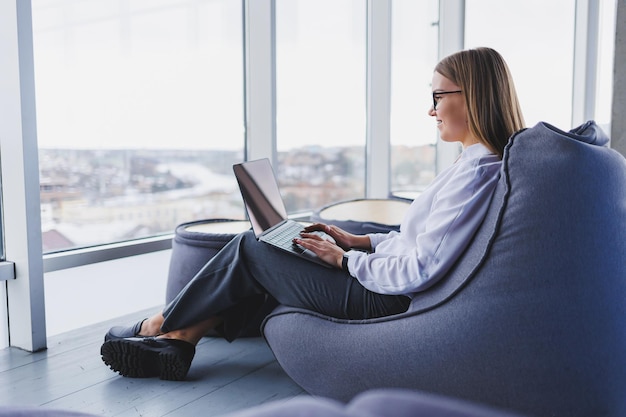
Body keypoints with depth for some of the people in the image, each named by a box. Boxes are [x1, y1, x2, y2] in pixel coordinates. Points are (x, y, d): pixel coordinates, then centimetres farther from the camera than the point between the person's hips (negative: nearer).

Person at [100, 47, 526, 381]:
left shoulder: (476, 173, -21)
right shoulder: (478, 164, 10)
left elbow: (420, 272, -26)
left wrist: (346, 259, -13)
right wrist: (358, 241, 10)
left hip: (385, 302, -9)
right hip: (384, 281, 9)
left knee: (250, 248, -3)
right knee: (254, 245, 6)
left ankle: (158, 327, 16)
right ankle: (177, 341, 8)